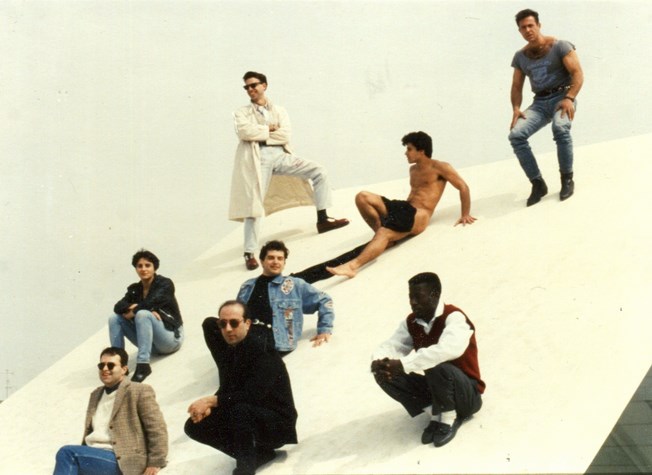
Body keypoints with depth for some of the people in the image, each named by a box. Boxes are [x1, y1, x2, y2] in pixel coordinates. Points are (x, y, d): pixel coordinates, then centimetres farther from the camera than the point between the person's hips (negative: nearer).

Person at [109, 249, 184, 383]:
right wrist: (132, 308, -25)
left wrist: (134, 309, -12)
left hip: (171, 336, -6)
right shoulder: (134, 289, 8)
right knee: (114, 318, -8)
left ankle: (143, 365, -40)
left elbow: (152, 302, -25)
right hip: (151, 342, 6)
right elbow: (118, 306, -6)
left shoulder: (165, 284, -7)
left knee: (142, 314, -32)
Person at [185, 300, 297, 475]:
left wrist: (211, 400, -28)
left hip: (277, 423, -8)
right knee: (195, 426, -2)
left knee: (240, 408, -36)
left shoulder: (264, 350, -22)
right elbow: (226, 390, 5)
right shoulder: (225, 349, 1)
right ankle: (258, 453, 2)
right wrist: (209, 406, -17)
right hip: (246, 416, 8)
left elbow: (253, 395, -32)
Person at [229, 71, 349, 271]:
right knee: (254, 205, -11)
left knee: (319, 172, -8)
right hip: (257, 158, -3)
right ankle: (249, 254, -8)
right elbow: (244, 132, -9)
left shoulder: (279, 111, 19)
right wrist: (269, 129, -1)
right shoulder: (242, 113, 14)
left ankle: (322, 219, -1)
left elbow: (285, 135, 0)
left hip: (280, 155, 3)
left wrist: (260, 133, -3)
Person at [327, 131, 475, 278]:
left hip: (419, 216, -8)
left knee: (384, 233, -36)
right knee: (362, 197, -11)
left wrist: (465, 215, -1)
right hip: (405, 208, 8)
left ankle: (352, 266, -55)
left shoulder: (439, 167, 3)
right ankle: (381, 231, -16)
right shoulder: (413, 169, 25)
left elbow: (463, 187, 3)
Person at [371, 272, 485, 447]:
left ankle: (449, 418, -12)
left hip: (466, 393, -6)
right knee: (386, 374, -12)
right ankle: (434, 414, -4)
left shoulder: (454, 317, -22)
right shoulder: (411, 322, 0)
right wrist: (379, 362, -31)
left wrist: (404, 364, -44)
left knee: (439, 368, -38)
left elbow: (448, 349, -41)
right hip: (434, 387, 7)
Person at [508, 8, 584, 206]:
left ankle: (567, 179, -18)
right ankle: (538, 183, -13)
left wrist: (569, 98, -27)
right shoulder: (520, 56, 8)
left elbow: (578, 74, -12)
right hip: (540, 102, 5)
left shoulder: (560, 46, -7)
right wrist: (516, 108, -7)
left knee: (560, 128, -38)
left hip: (562, 96, -4)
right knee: (516, 134, -22)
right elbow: (517, 86, 12)